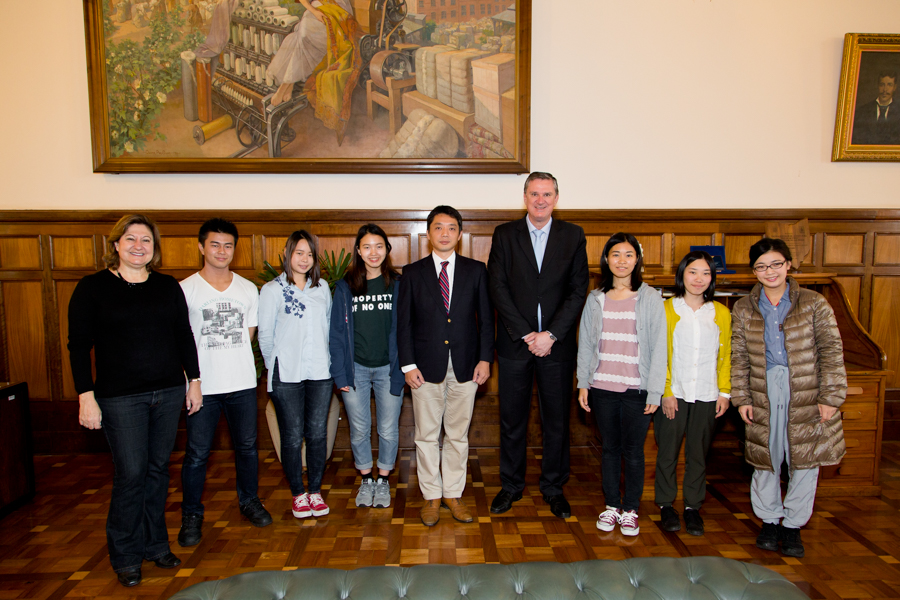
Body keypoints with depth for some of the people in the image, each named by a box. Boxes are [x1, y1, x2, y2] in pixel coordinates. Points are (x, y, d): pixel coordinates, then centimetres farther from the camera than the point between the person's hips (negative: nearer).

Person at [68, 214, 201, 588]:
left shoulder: (168, 286, 7)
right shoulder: (92, 287, -3)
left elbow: (184, 335, 12)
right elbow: (78, 346, -4)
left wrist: (194, 380, 10)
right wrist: (86, 396, -10)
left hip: (169, 393, 4)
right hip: (120, 398, -3)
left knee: (158, 469, 12)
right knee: (131, 474, -1)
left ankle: (155, 544, 28)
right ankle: (126, 557, 19)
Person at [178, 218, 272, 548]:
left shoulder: (248, 289, 6)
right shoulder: (185, 289, -4)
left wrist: (229, 353, 3)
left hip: (242, 382, 3)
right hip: (202, 384, -3)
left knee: (247, 446, 14)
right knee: (197, 453, 5)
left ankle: (249, 500, 33)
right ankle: (191, 515, 23)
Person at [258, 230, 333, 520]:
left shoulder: (322, 287, 9)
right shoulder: (272, 289, -2)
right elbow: (265, 335, 1)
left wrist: (327, 358, 9)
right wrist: (276, 365, 5)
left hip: (320, 372, 3)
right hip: (287, 376, -3)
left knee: (318, 434, 8)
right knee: (292, 438, 4)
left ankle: (316, 491, 23)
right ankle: (298, 494, 21)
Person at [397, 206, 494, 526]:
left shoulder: (476, 270, 5)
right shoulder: (413, 272, 3)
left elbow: (486, 317, 5)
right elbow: (404, 322, 1)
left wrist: (485, 358, -3)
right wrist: (408, 364, -6)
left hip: (465, 367, 1)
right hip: (426, 367, 0)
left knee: (458, 435, 11)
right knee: (426, 436, 8)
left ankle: (454, 493, 26)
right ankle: (431, 496, 23)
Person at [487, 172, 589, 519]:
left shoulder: (573, 236, 4)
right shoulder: (504, 235, 3)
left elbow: (578, 291, -2)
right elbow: (498, 289, -4)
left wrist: (551, 335, -12)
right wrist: (525, 334, -11)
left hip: (557, 344, 1)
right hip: (515, 344, 0)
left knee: (557, 420, 9)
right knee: (512, 419, 9)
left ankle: (553, 487, 27)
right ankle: (511, 485, 26)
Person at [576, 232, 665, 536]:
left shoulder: (650, 298, -2)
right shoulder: (595, 299, 6)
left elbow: (658, 347, -3)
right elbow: (585, 343, 10)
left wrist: (655, 390, -6)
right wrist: (583, 383, 6)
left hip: (637, 389, -2)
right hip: (602, 387, 2)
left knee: (633, 451, 6)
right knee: (610, 448, 12)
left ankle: (631, 509, 23)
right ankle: (612, 505, 27)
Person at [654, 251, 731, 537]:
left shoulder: (720, 313, 6)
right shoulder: (667, 309, -3)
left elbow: (724, 355, 9)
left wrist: (724, 392, 3)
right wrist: (666, 392, -8)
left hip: (706, 396, 2)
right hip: (673, 394, -2)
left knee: (698, 454, 11)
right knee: (668, 452, 6)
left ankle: (693, 506, 26)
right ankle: (666, 505, 22)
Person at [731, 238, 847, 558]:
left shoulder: (814, 303, 0)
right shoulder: (743, 309, 5)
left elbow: (831, 351, -1)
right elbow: (739, 356, 6)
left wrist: (831, 396, -6)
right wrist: (742, 398, 1)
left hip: (807, 395, -1)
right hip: (764, 394, 1)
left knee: (806, 460, 6)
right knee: (765, 458, 9)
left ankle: (793, 525, 24)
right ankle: (769, 521, 27)